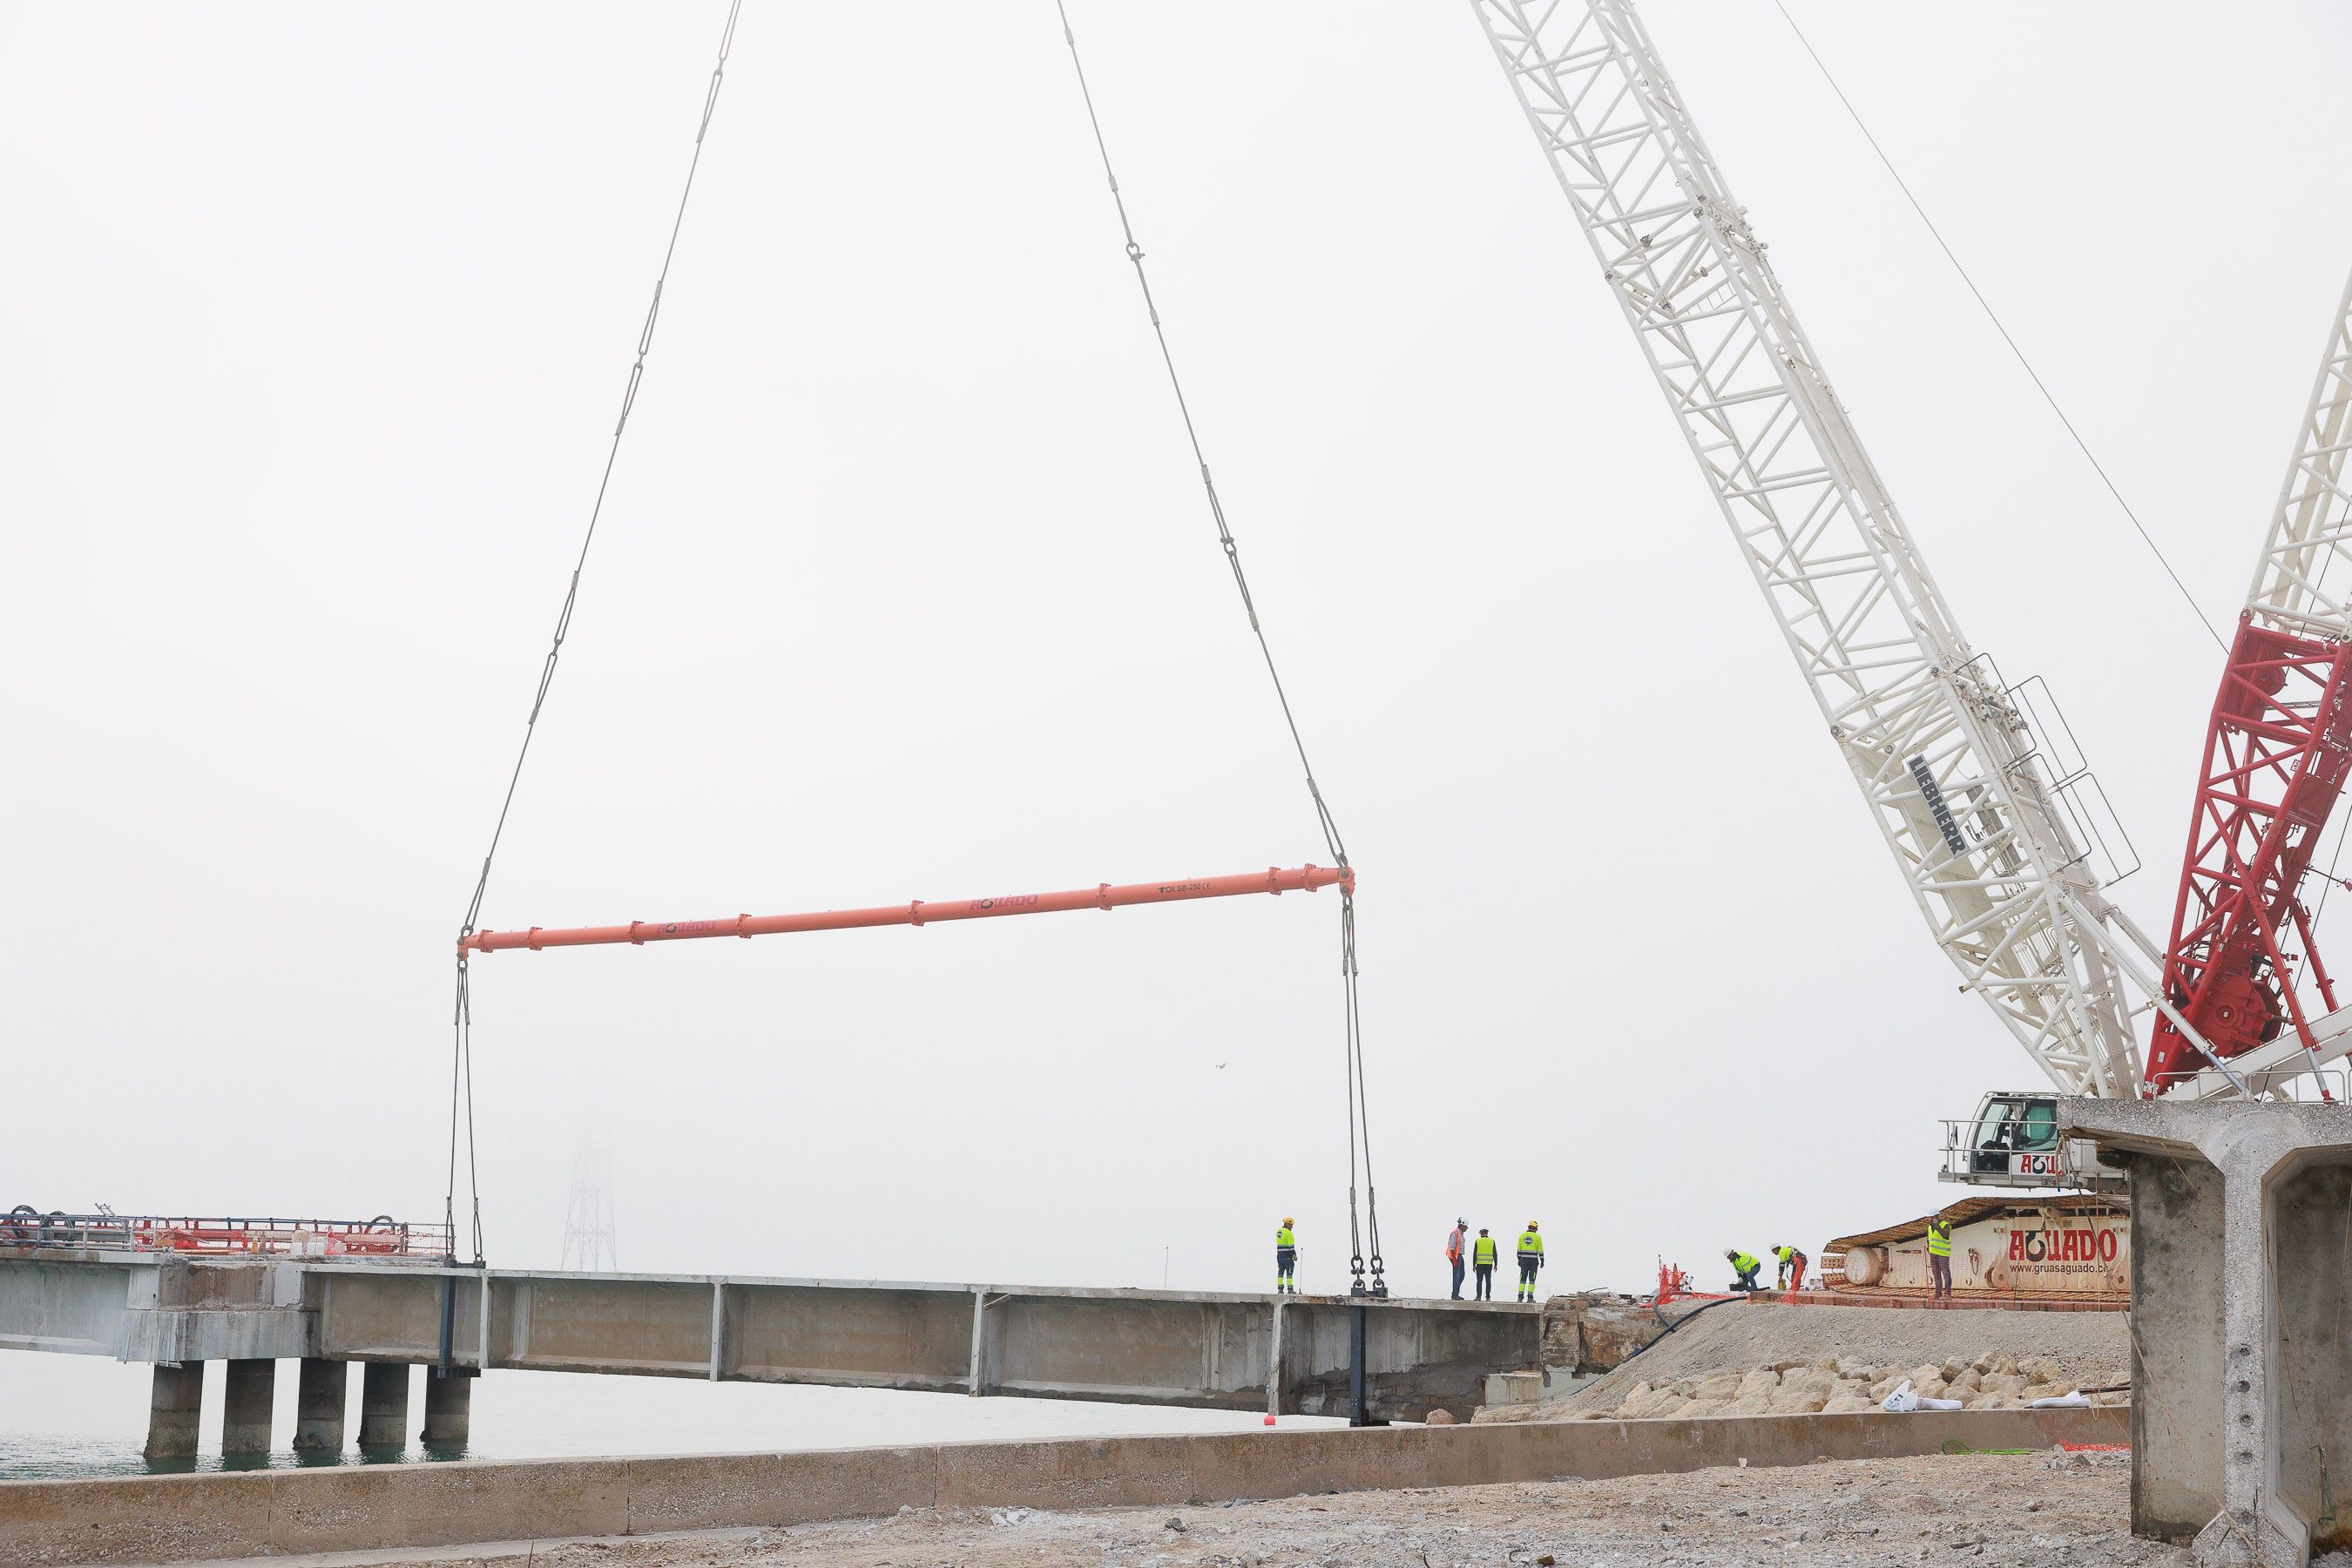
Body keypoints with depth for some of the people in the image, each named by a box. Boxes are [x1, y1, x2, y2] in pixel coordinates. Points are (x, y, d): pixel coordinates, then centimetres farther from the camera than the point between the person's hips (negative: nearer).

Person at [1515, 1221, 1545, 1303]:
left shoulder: (1522, 1235, 5)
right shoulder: (1537, 1237, -3)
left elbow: (1519, 1249, 6)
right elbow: (1540, 1251, -4)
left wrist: (1519, 1260, 10)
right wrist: (1542, 1261, 2)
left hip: (1524, 1260, 2)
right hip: (1533, 1260, -2)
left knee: (1523, 1278, 8)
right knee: (1532, 1279, 0)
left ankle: (1520, 1297, 1)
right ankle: (1530, 1297, -5)